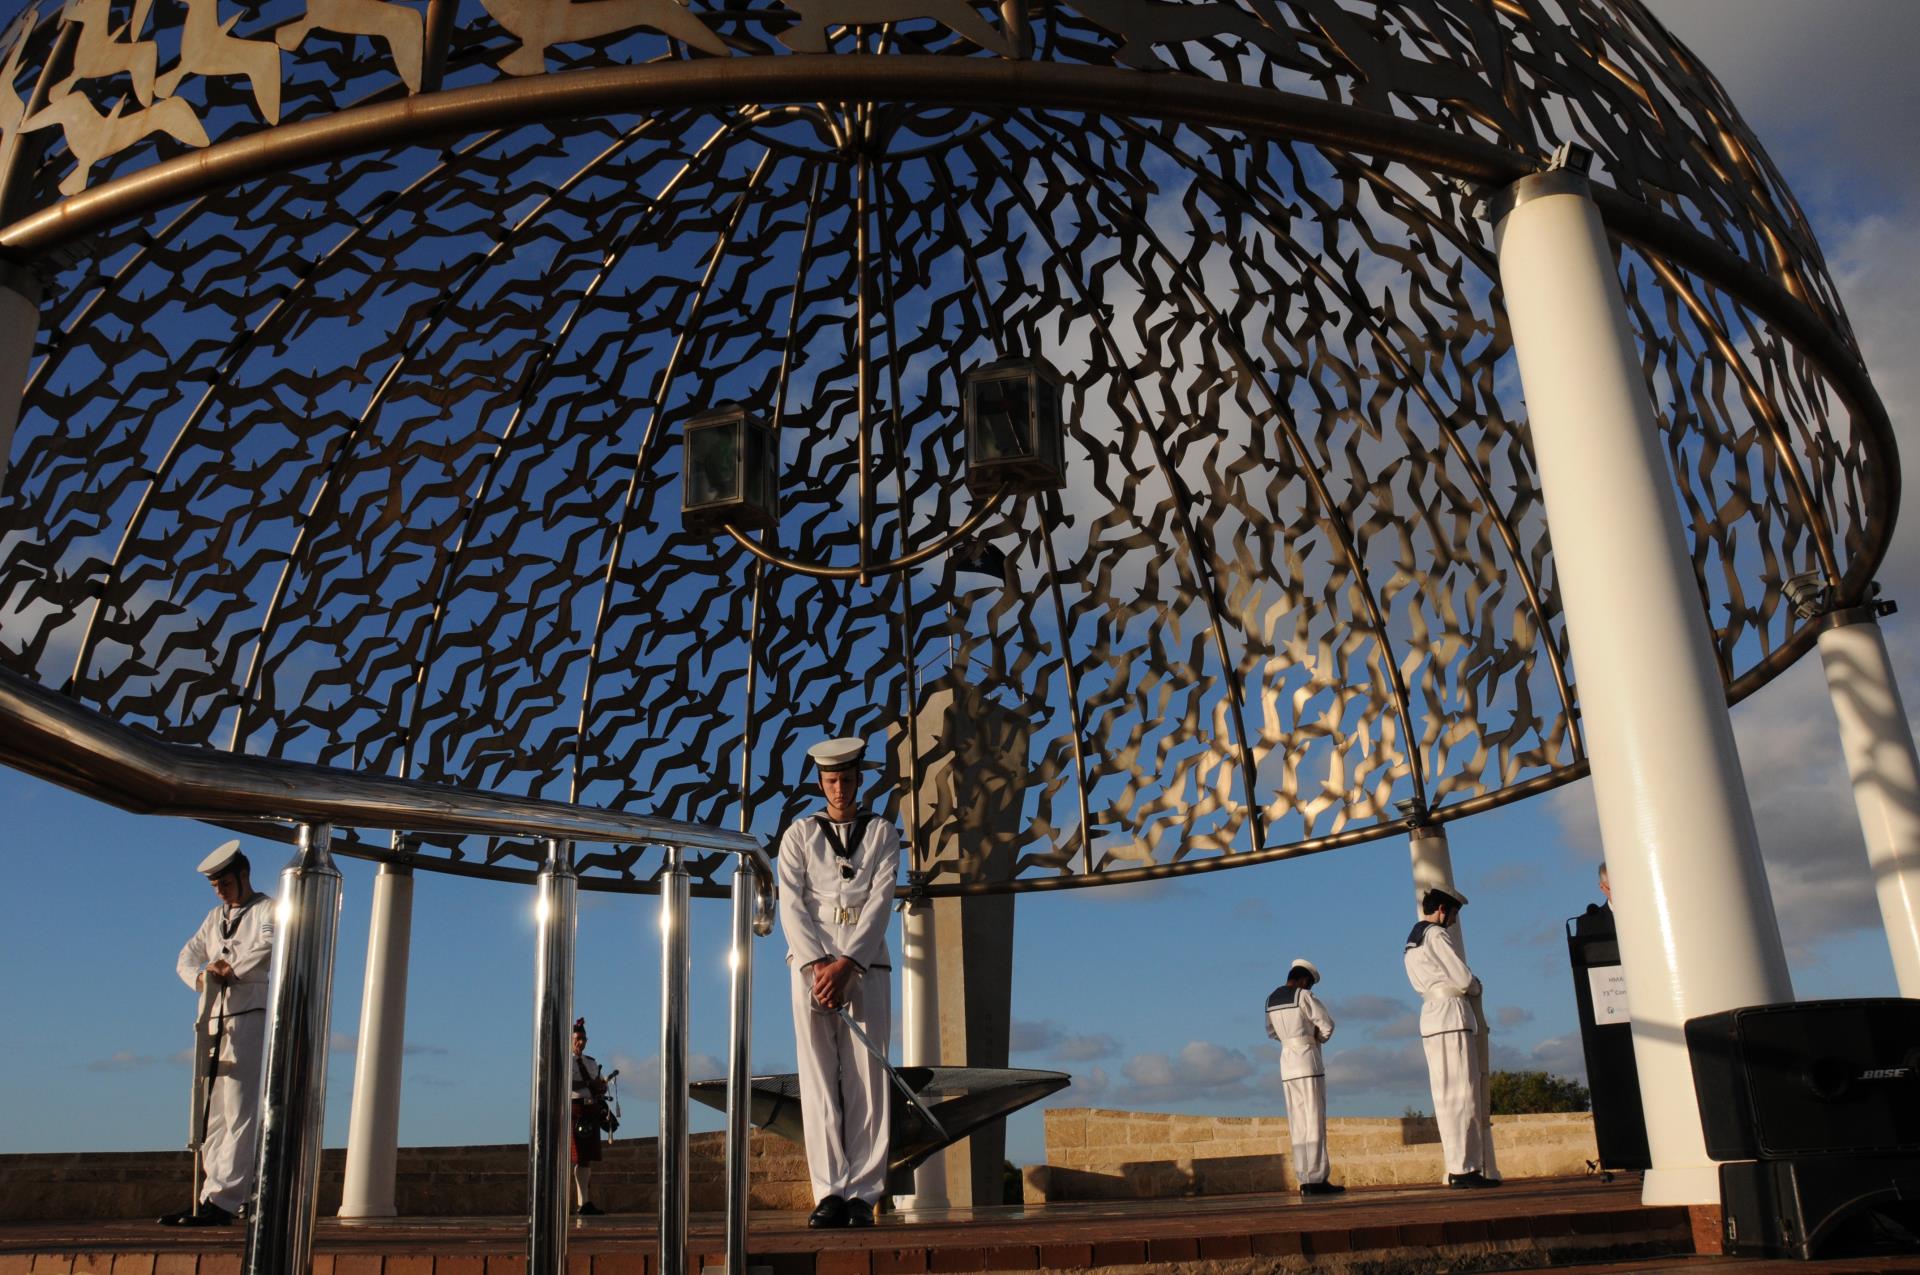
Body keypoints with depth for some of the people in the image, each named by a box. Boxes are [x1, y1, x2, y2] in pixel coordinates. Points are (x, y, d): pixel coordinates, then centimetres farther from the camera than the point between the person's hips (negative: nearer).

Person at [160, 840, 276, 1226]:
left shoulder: (268, 910, 2)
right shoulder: (215, 917, 23)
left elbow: (269, 943, -18)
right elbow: (186, 957, 16)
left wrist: (232, 969, -14)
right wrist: (200, 976, -4)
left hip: (251, 1018, -8)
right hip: (214, 1021, 8)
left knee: (239, 1113, -12)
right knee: (211, 1114, 5)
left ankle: (221, 1201, -16)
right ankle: (216, 1197, 8)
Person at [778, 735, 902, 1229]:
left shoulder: (882, 834, 12)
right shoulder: (799, 834, 13)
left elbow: (881, 902, 0)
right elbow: (791, 904, 3)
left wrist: (845, 964, -12)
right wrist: (817, 964, -12)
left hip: (866, 964, 0)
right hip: (812, 962, 0)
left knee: (866, 1081, -4)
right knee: (818, 1080, -5)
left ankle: (863, 1194, -3)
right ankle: (830, 1193, -4)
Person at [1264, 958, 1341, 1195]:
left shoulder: (1271, 999, 12)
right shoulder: (1304, 996, -10)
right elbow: (1327, 1025, -9)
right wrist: (1318, 1038, 10)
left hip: (1286, 1063, 7)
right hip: (1308, 1061, -7)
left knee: (1298, 1125, 7)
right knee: (1315, 1122, -6)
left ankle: (1304, 1180, 5)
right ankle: (1317, 1179, -9)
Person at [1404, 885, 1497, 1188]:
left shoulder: (1412, 942, 19)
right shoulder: (1437, 935, -10)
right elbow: (1463, 979, -14)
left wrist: (1466, 986, 11)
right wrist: (1476, 987, 9)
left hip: (1432, 1018, 10)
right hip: (1451, 1017, -9)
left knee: (1449, 1096, 9)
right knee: (1459, 1095, -9)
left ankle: (1463, 1166, 11)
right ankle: (1462, 1169, -10)